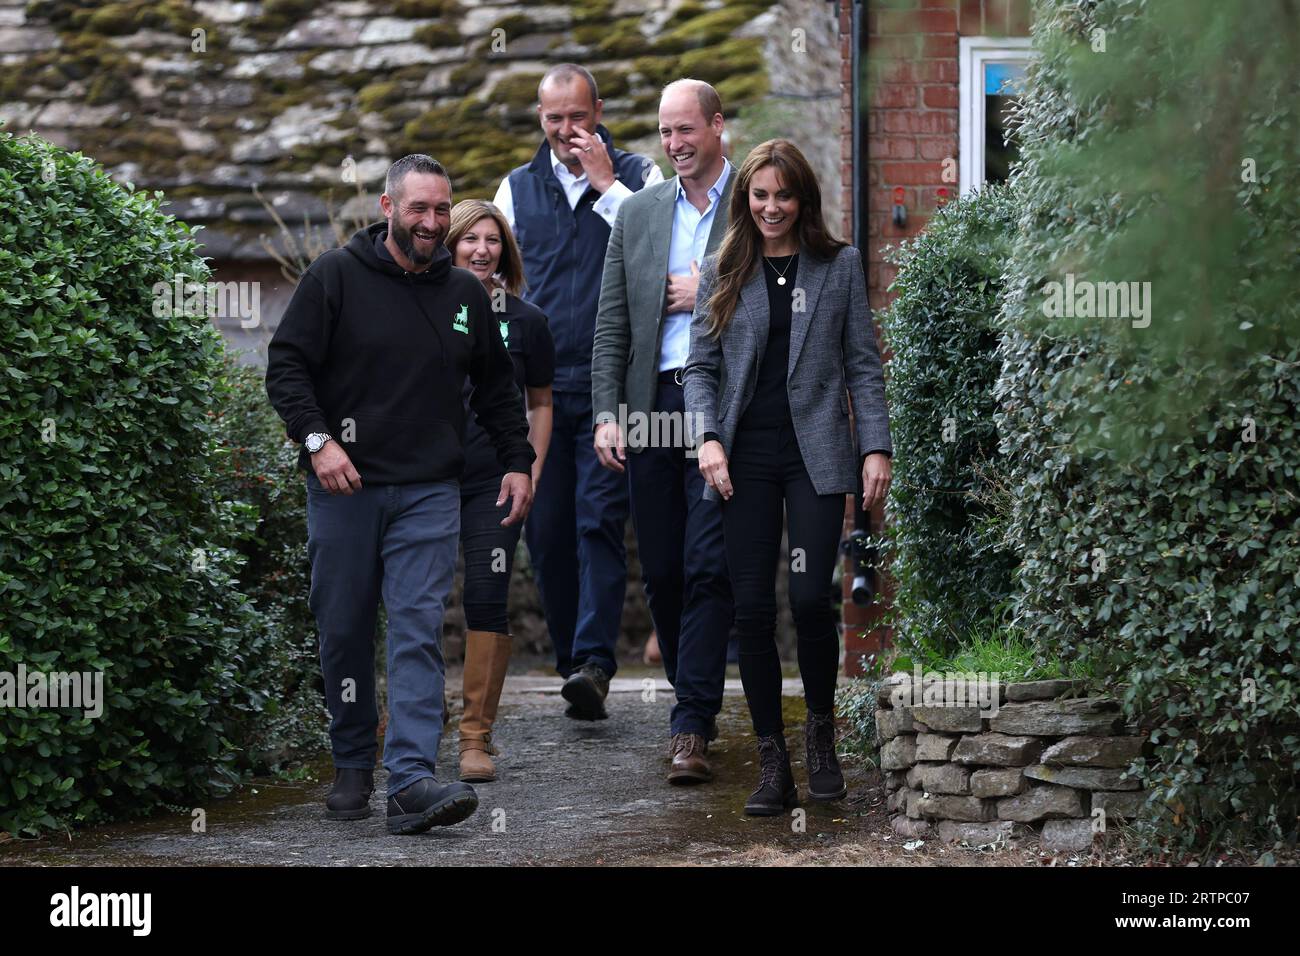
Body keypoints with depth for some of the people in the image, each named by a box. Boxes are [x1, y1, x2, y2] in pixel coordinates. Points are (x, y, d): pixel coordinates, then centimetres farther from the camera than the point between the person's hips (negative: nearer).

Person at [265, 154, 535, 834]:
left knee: (419, 631, -10)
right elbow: (286, 365, -3)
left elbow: (497, 388, 23)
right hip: (344, 486, -1)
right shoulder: (336, 276, -1)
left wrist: (518, 461, 15)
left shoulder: (465, 294, 11)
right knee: (344, 632, 6)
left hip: (429, 493, 2)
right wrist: (316, 438, -15)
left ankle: (411, 782, -17)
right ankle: (353, 767, 23)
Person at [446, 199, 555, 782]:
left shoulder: (525, 322, 6)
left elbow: (540, 405, 15)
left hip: (495, 483, 0)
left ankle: (476, 735, -1)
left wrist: (532, 471, 5)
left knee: (487, 603, -6)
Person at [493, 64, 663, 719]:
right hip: (537, 389, 4)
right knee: (546, 533, 3)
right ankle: (570, 661, 12)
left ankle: (594, 663, -22)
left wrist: (607, 185, -10)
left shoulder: (637, 177, 6)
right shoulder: (516, 189, 15)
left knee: (600, 520, -14)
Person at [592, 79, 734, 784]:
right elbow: (612, 325, 12)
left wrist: (711, 297, -9)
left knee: (708, 567, -11)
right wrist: (607, 414, 3)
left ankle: (692, 729, -12)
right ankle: (694, 707, 21)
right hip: (652, 408, 4)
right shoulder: (639, 213, 14)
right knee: (661, 571, 6)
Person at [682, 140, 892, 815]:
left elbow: (862, 364, 6)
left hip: (815, 455, -2)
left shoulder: (840, 266, 7)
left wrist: (877, 447, -2)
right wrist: (708, 437, -8)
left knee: (809, 595, -12)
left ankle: (821, 729, 13)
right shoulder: (721, 274, 10)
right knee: (752, 608, -2)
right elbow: (700, 366, 8)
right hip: (745, 458, 2)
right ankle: (773, 765, 6)